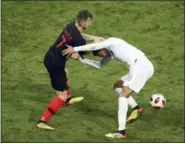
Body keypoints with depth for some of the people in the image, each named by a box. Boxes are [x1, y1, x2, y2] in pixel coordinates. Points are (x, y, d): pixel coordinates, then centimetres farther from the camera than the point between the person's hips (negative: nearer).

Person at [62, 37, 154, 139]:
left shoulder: (112, 41, -2)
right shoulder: (110, 53, 25)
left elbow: (94, 46, -16)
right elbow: (99, 65, 32)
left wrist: (75, 49, -14)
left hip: (142, 66, -10)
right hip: (140, 67, 10)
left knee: (123, 95, -13)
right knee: (117, 86, 24)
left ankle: (121, 132, -21)